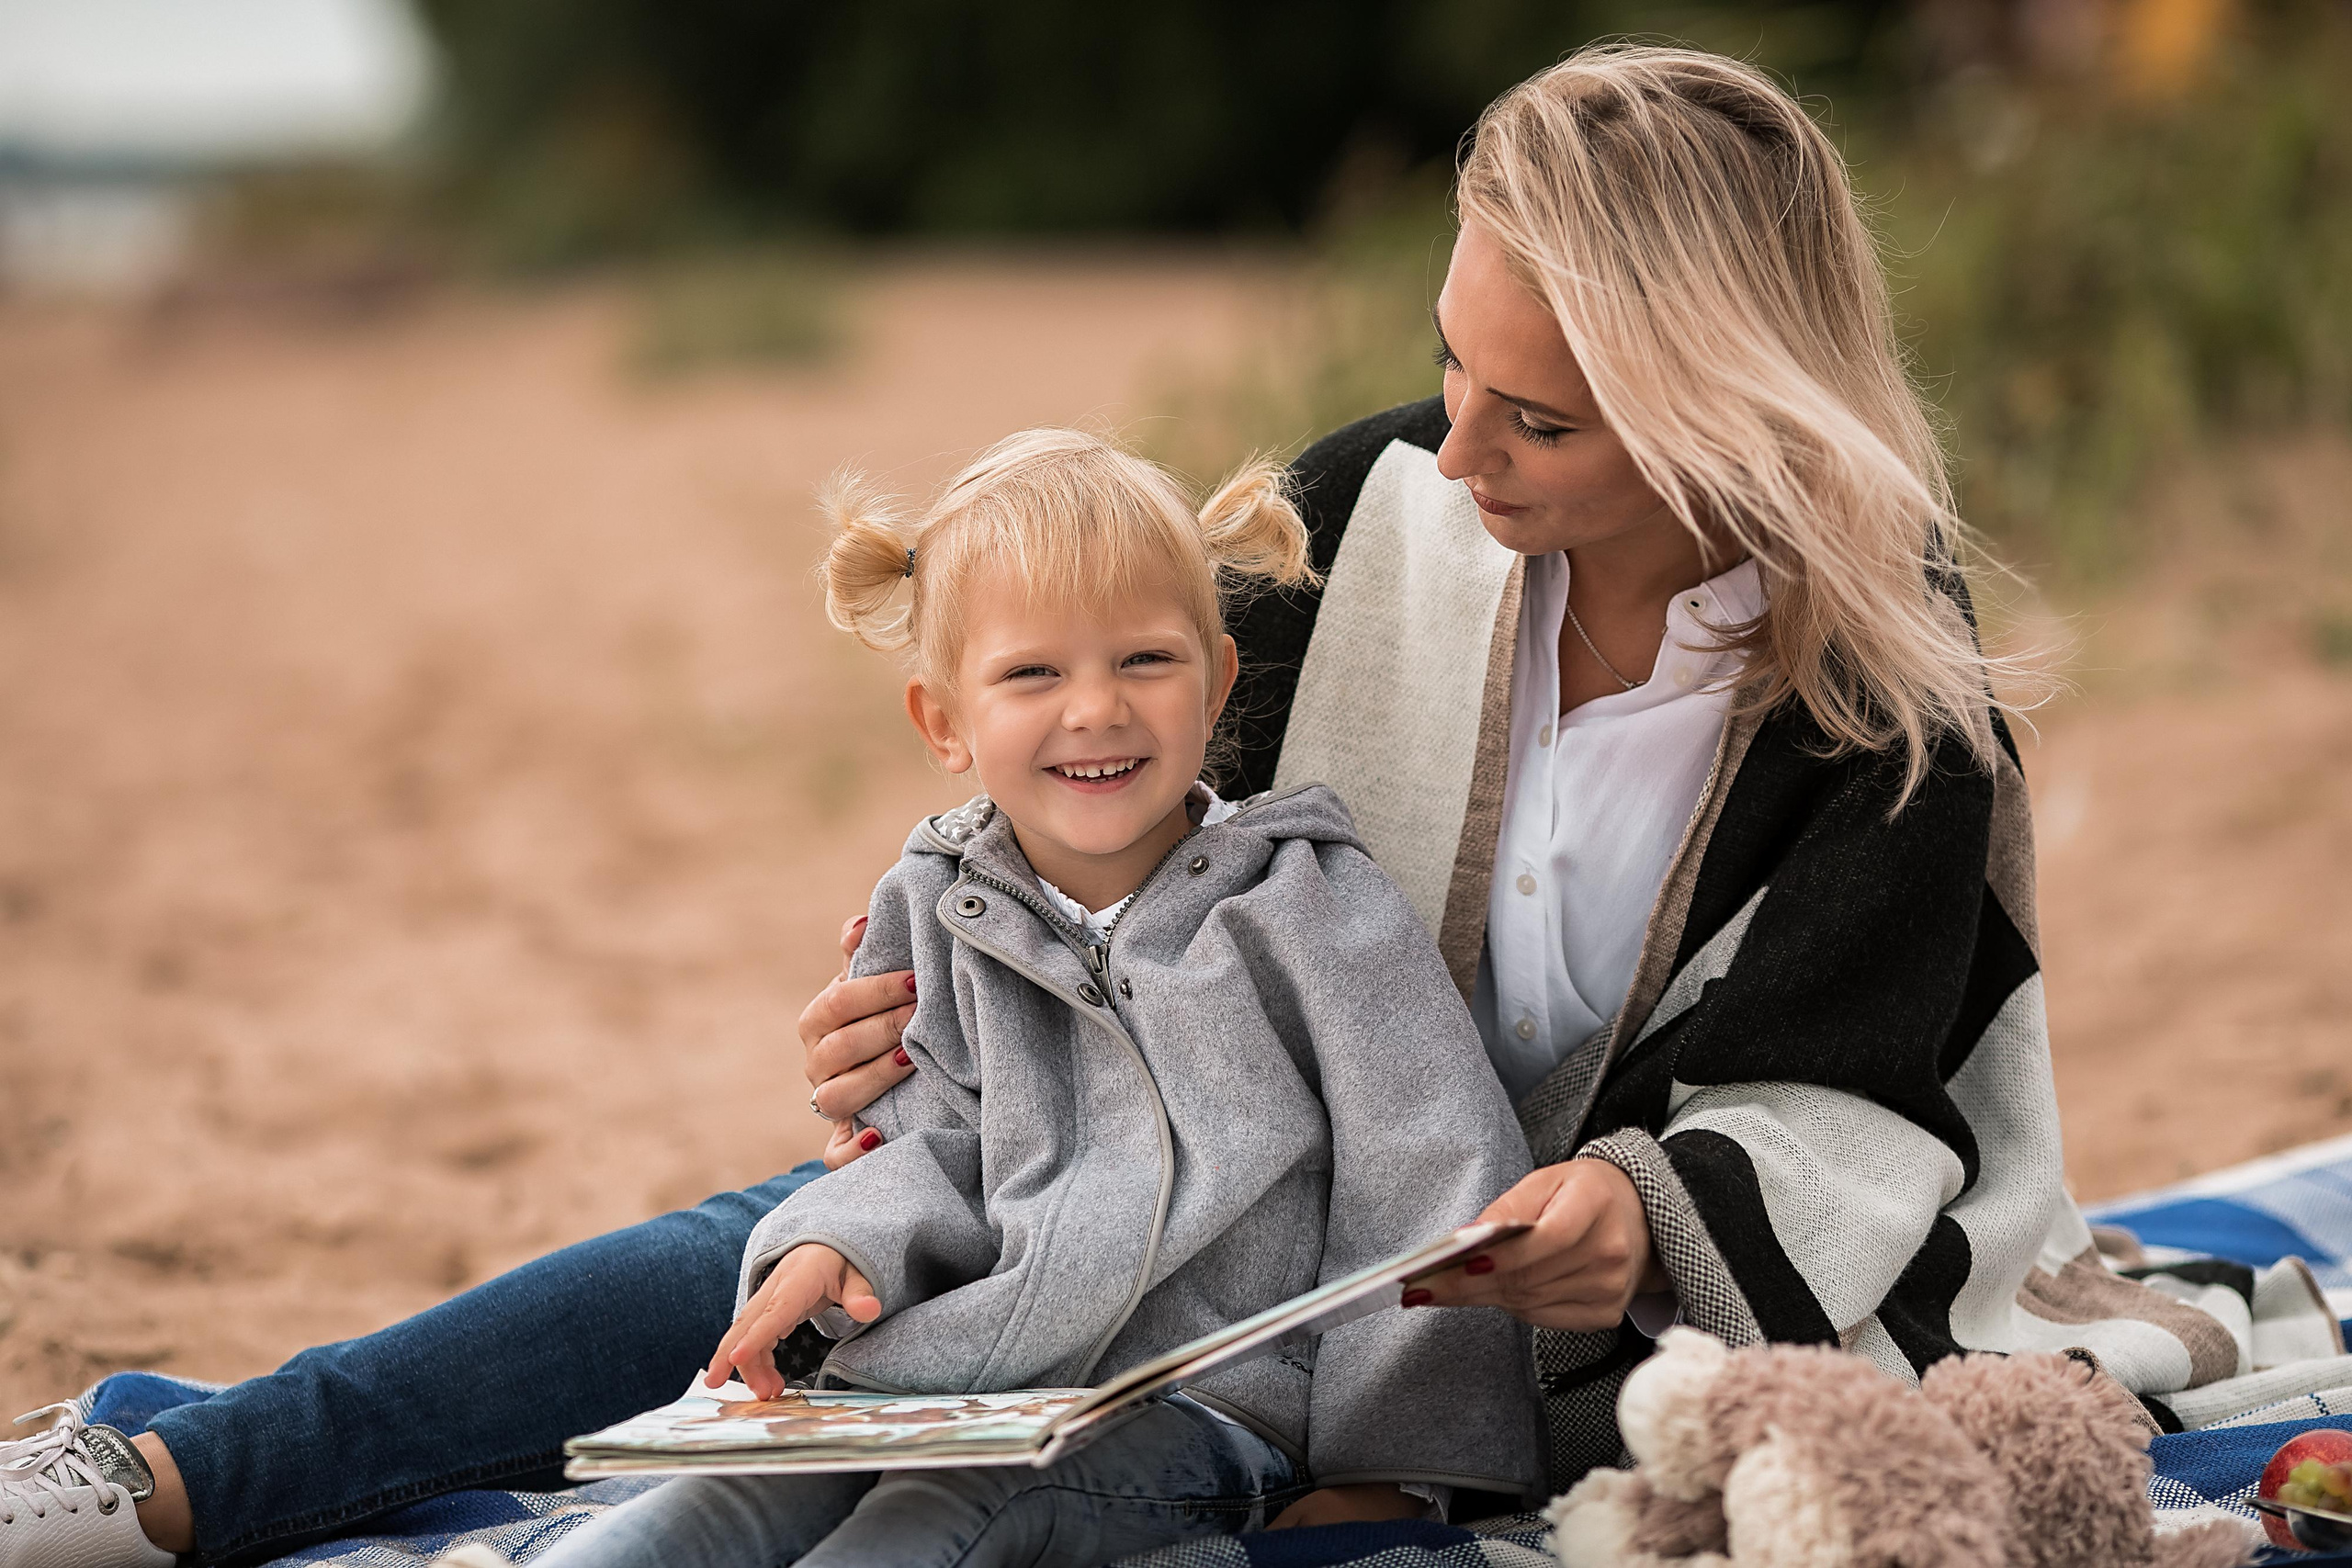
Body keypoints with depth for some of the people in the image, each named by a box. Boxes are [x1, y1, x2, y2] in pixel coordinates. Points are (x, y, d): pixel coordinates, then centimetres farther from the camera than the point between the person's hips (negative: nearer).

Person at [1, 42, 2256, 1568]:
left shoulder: (1887, 706, -16)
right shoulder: (1372, 512, -6)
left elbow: (1833, 1125, -16)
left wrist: (1643, 1218, -38)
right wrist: (938, 1013, -12)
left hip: (1587, 1304, -3)